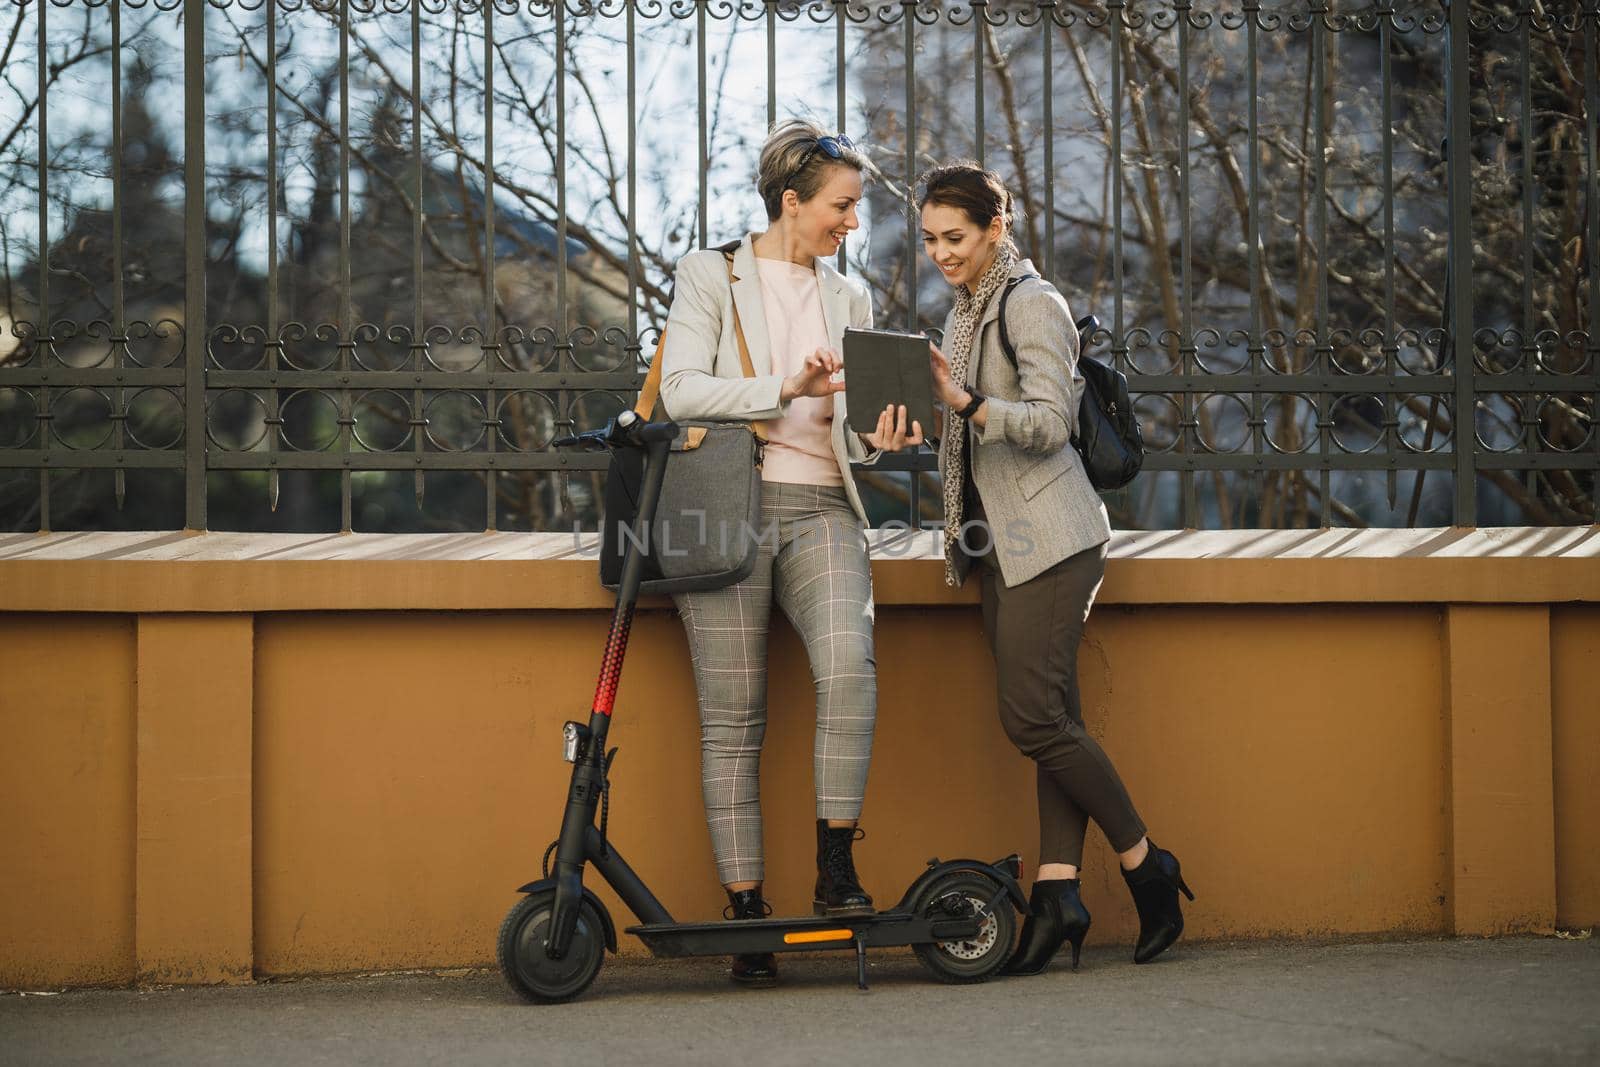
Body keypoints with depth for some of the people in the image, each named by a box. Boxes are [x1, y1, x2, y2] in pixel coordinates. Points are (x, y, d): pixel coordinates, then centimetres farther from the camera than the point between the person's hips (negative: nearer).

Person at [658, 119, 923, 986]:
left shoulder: (848, 297, 20)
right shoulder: (711, 277, 7)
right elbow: (680, 389, -7)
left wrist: (878, 439, -3)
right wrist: (786, 388, -18)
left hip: (820, 510, 3)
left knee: (849, 661, -25)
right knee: (734, 719, -4)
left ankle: (836, 870, -17)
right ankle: (746, 912, 0)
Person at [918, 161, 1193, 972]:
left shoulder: (1031, 304, -9)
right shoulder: (967, 310, 19)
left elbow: (1050, 423, -18)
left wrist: (967, 402, -31)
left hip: (1048, 538, -9)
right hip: (998, 541, 9)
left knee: (1033, 716, -13)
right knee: (1050, 720, 2)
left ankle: (1148, 868, -1)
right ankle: (1057, 890, -3)